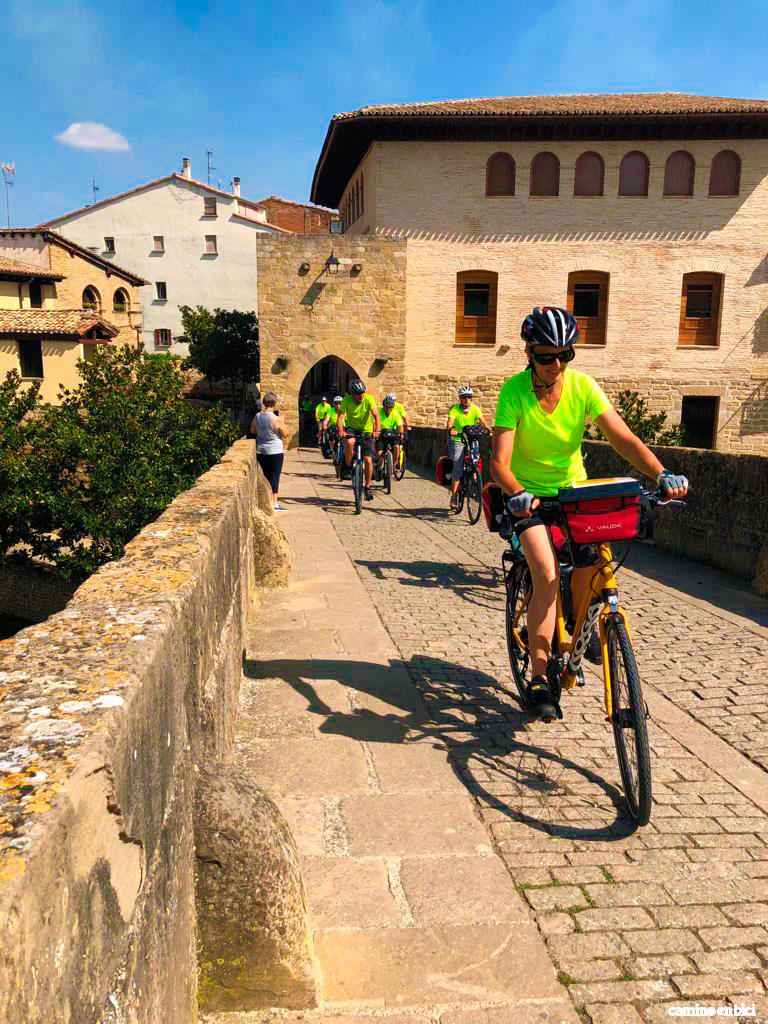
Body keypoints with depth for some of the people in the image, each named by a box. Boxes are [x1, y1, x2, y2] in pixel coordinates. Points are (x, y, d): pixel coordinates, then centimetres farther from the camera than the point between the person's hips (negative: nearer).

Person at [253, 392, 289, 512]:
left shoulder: (257, 416, -1)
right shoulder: (276, 419, -19)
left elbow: (253, 431, 13)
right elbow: (285, 434, -10)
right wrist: (280, 420, -3)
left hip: (260, 451, 6)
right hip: (275, 452, -6)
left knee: (266, 475, 18)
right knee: (275, 476, 0)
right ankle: (274, 504, 0)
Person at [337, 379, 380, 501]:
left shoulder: (369, 399, -18)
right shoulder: (347, 400, -16)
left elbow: (375, 415, -27)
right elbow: (340, 418, -22)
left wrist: (376, 430, -44)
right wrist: (341, 431, -41)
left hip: (366, 431, 0)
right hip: (351, 428, 0)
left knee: (368, 460, -7)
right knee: (349, 442, -36)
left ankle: (368, 487, 9)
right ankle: (348, 466, -12)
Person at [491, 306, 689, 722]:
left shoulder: (582, 385, -11)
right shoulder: (514, 390, -17)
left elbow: (622, 438, -18)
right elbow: (499, 461, -24)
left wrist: (662, 474, -33)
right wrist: (517, 494, -44)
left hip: (574, 489, 4)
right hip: (529, 495, -4)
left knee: (593, 563, -13)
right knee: (547, 576, -22)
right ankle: (538, 677, -11)